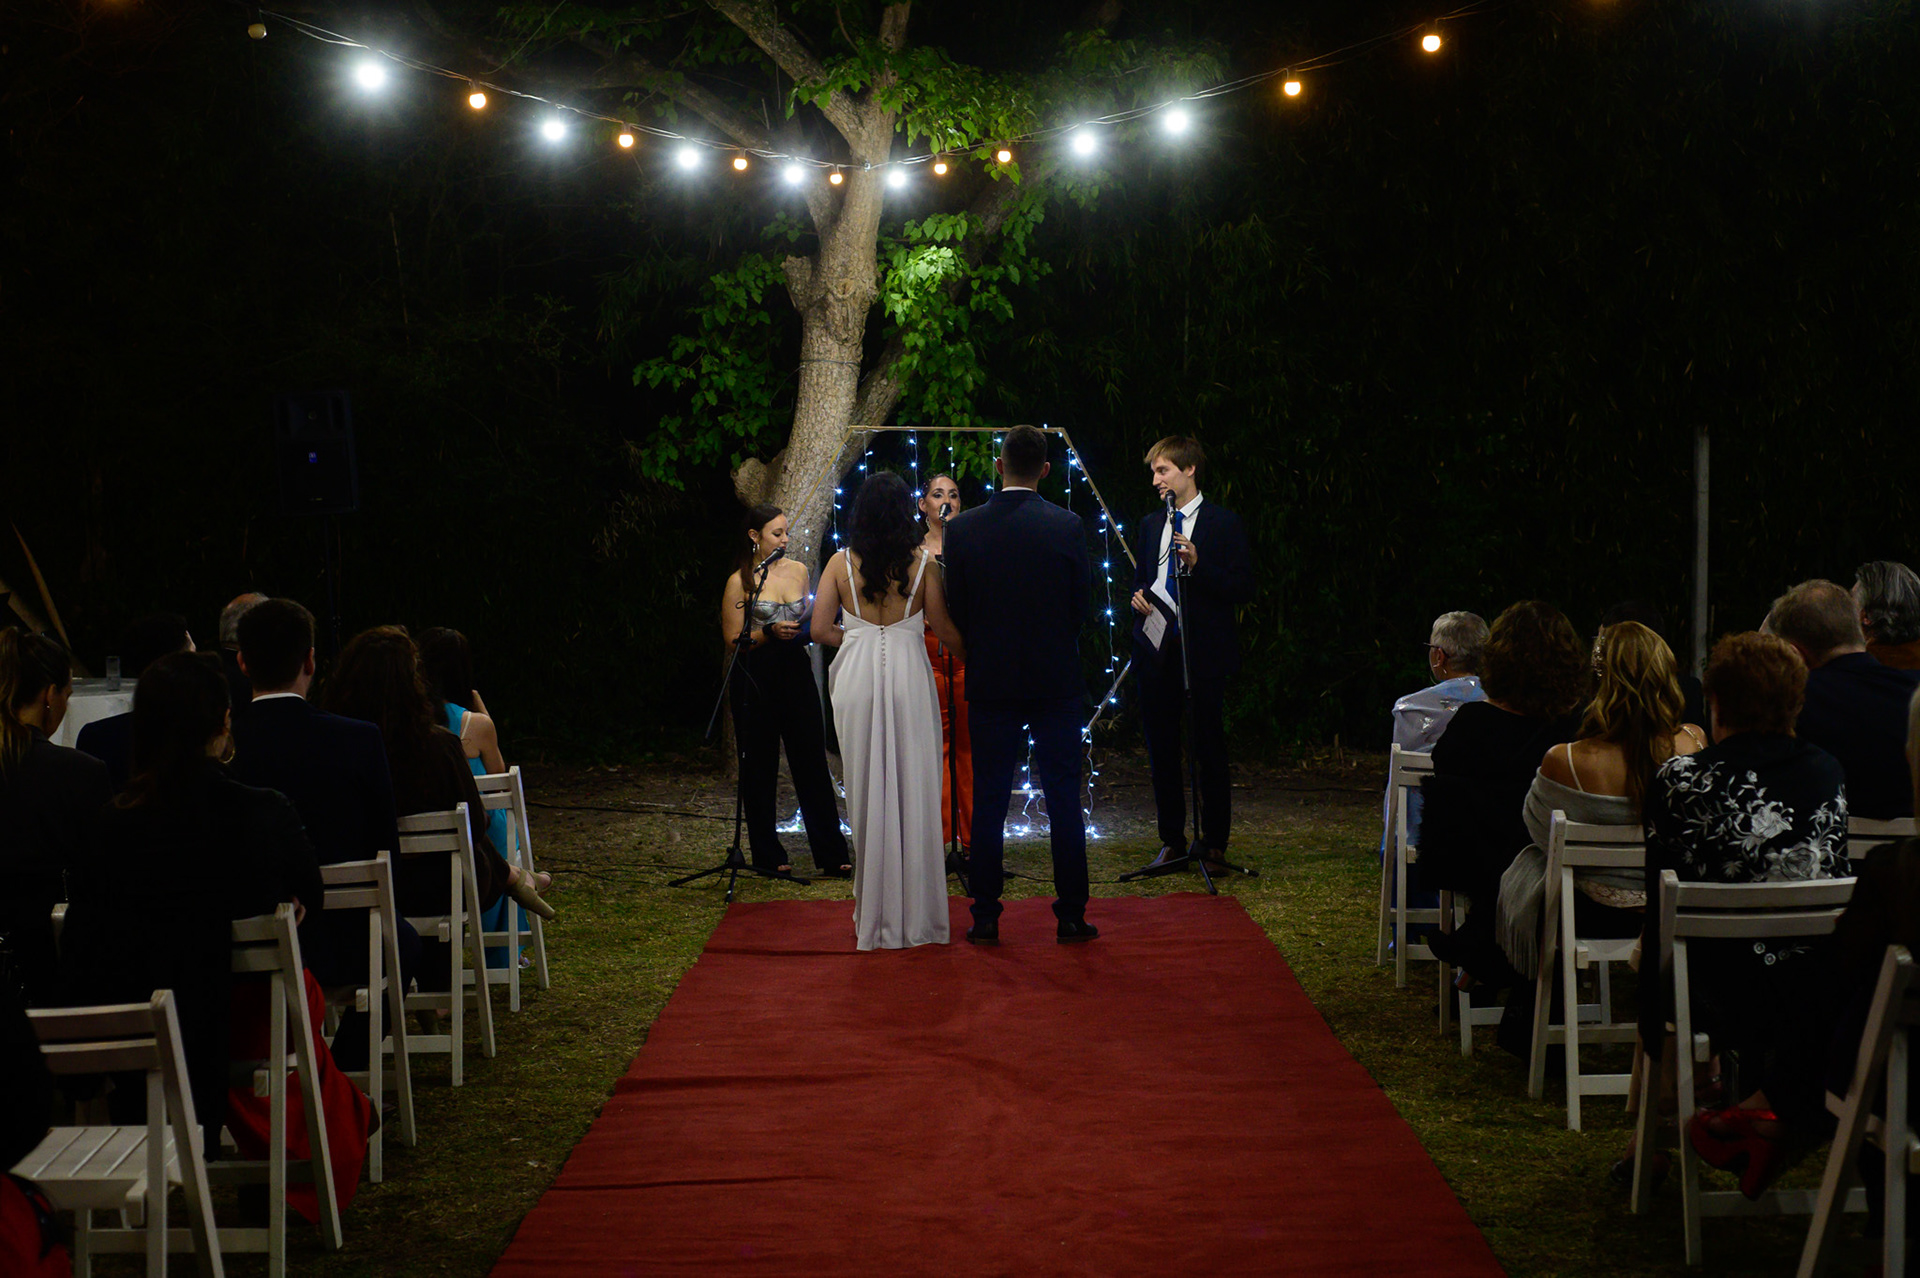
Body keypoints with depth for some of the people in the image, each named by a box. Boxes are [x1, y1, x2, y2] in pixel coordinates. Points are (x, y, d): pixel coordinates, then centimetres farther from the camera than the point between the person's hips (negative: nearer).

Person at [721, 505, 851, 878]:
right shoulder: (740, 581, -4)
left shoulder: (798, 570, 10)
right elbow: (733, 639, -5)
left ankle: (831, 854, 3)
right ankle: (768, 857, 12)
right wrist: (770, 632, -19)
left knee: (813, 763, 0)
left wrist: (806, 631, 1)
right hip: (756, 678, -4)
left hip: (796, 672, 4)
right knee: (760, 767, 3)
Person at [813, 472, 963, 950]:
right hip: (909, 676, -1)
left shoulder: (841, 564, -2)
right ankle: (916, 914, 9)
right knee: (913, 792, 5)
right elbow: (944, 629, 0)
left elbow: (820, 629, -2)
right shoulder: (922, 564, -4)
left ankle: (874, 914, 14)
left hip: (857, 678, 1)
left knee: (867, 790, 9)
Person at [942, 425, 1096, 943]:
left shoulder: (963, 529, -5)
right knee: (1064, 798, 6)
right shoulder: (1068, 525, -8)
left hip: (990, 682, 1)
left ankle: (985, 917, 9)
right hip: (1057, 681, -1)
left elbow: (956, 610, 0)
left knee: (988, 802, 7)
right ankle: (1070, 915, 8)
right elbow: (1081, 604, -1)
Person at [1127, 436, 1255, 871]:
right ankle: (1172, 839, 16)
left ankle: (1214, 843, 7)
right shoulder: (1151, 524, 15)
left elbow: (1243, 588, -7)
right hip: (1156, 649, 5)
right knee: (1161, 749, 7)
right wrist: (1138, 597, 3)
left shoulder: (1224, 523, -2)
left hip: (1205, 651, -5)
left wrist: (1198, 564, -19)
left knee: (1210, 749, -1)